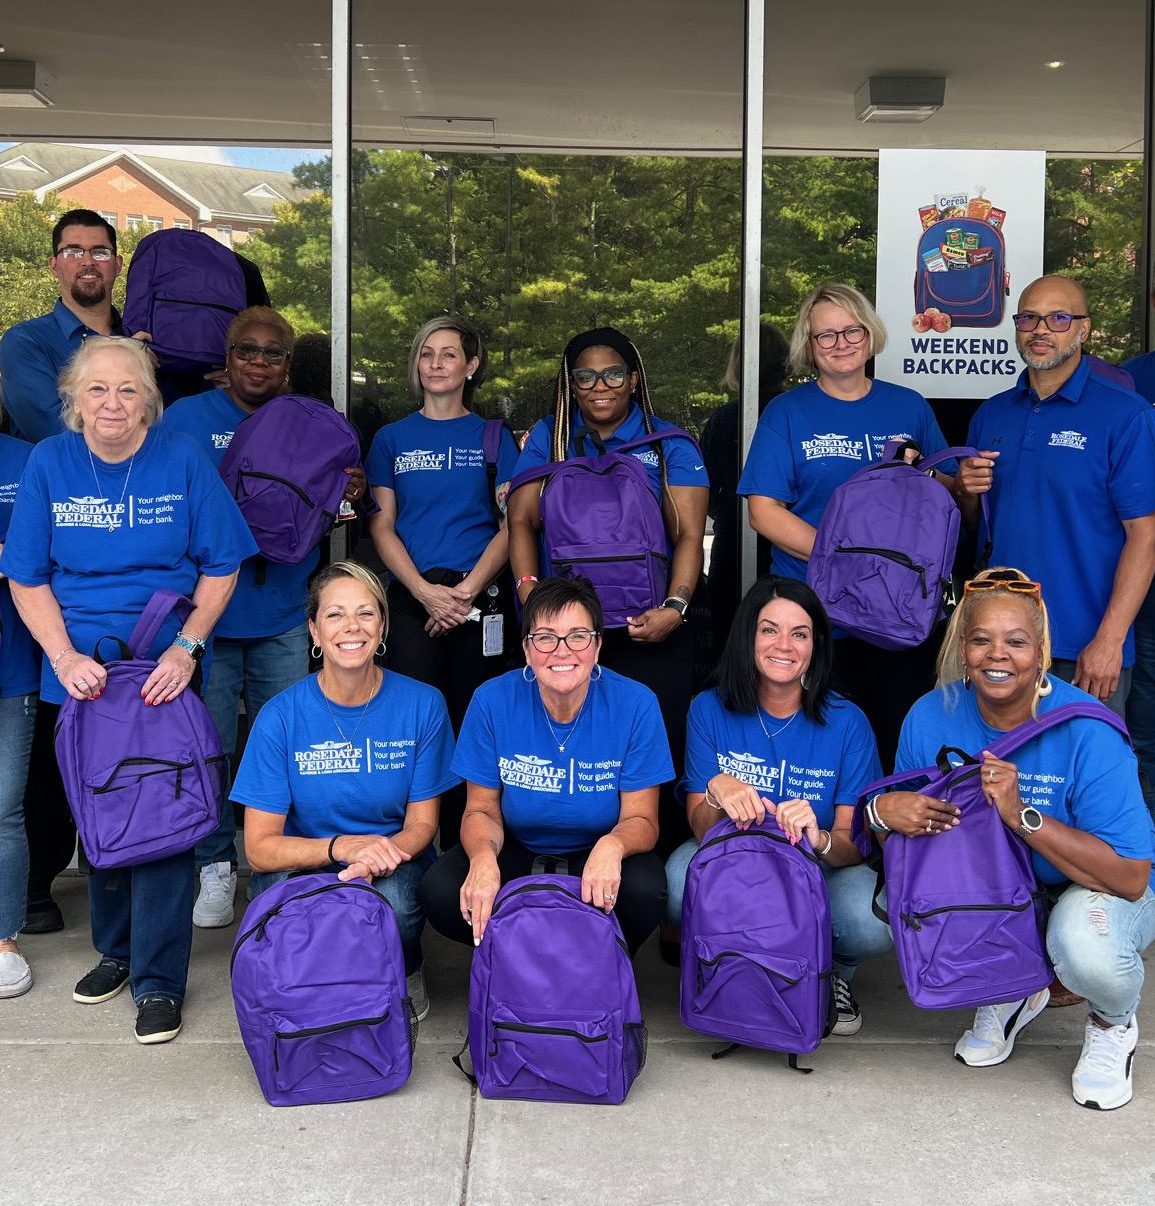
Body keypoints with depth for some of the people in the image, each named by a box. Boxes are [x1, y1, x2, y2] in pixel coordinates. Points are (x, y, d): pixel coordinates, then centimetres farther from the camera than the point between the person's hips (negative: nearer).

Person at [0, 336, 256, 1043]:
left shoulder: (183, 460, -5)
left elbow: (221, 567, -2)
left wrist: (186, 647, -14)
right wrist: (63, 656, -11)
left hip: (165, 669, -2)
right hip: (80, 672, 3)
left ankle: (159, 979, 7)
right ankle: (116, 948, 34)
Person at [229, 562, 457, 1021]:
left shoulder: (422, 704, -9)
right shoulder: (280, 716, -11)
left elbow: (422, 823, -3)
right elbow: (259, 848, -12)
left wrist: (380, 856, -26)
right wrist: (341, 847, -31)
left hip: (392, 867, 0)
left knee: (392, 901, -34)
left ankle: (405, 972, 4)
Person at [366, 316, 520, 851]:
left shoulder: (494, 437, 9)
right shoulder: (393, 438, 11)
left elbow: (512, 525, 2)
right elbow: (382, 526, 5)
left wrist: (467, 589, -11)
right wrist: (426, 591, -9)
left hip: (481, 599, 0)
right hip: (411, 598, 1)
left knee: (471, 726, 1)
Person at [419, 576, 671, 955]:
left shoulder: (636, 704, -15)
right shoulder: (492, 701, -13)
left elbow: (640, 820, -11)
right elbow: (482, 811, -6)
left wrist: (613, 846, -36)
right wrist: (483, 857, -30)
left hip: (597, 856, -1)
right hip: (516, 852, 1)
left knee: (645, 891, -33)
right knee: (439, 892, -26)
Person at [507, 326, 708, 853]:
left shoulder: (669, 444, 8)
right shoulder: (548, 437, 13)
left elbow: (689, 535, 0)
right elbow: (522, 520, 7)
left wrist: (674, 608, -15)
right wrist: (528, 589, -9)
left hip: (647, 632, -1)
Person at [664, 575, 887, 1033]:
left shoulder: (846, 722, -10)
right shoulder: (710, 710, -7)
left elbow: (854, 843, -12)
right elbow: (700, 827, -9)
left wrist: (820, 840, -36)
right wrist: (717, 792, -33)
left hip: (823, 872, 0)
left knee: (872, 923, -32)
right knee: (679, 882, -32)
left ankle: (833, 975, 6)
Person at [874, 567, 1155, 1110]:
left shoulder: (1086, 732, -25)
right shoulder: (931, 717, -13)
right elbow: (908, 820, -3)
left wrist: (1021, 815, -37)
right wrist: (885, 810, -28)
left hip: (1094, 890, -4)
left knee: (1086, 946, -37)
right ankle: (1008, 995, 9)